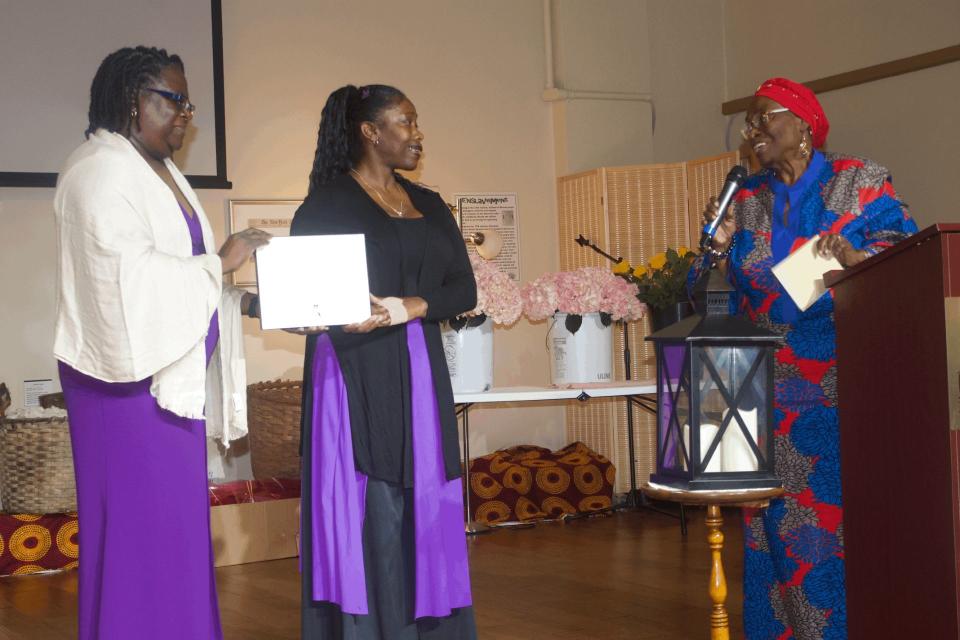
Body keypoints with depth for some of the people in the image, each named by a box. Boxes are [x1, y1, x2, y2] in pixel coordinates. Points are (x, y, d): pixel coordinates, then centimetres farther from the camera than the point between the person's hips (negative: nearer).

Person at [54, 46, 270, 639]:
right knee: (142, 523, -5)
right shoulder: (101, 169, -11)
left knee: (176, 520, 10)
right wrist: (220, 263, -15)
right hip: (131, 375, -9)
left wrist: (244, 296, 4)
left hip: (172, 372, 9)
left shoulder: (164, 172, 18)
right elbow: (127, 273, -22)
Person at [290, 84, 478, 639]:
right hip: (358, 379, -5)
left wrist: (412, 307, -10)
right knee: (369, 516, -7)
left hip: (420, 377, 5)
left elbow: (464, 288, 9)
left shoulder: (429, 205, 16)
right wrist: (339, 317, -26)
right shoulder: (328, 201, 0)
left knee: (424, 509, 5)